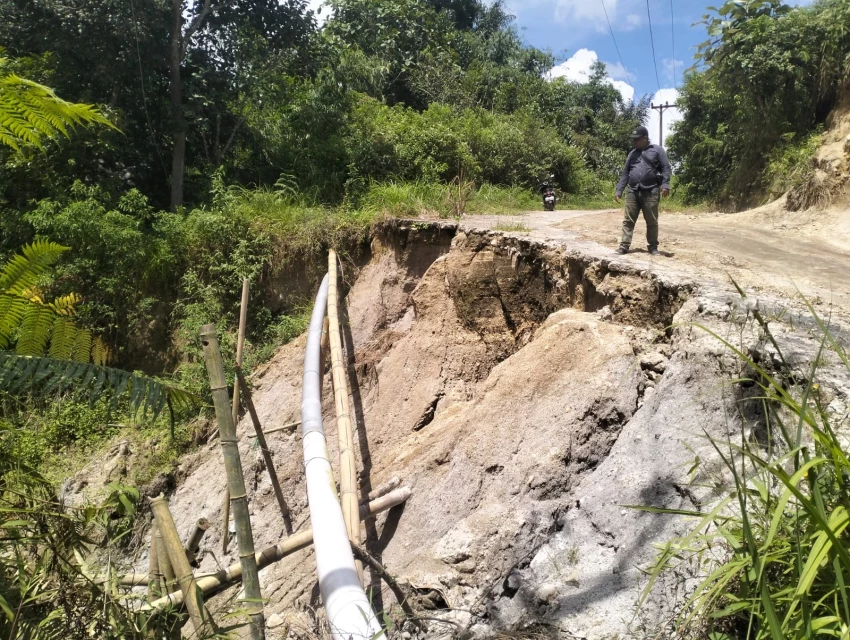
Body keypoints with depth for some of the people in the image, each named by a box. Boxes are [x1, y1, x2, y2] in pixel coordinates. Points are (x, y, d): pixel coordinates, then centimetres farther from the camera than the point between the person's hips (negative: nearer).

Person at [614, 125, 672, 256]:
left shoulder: (657, 150, 6)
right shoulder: (632, 153, 18)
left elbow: (666, 168, 0)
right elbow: (625, 173, 17)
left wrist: (665, 185, -14)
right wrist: (619, 190, 9)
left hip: (650, 192, -3)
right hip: (632, 192, 3)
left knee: (652, 222, 3)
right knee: (628, 221, -1)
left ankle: (653, 247, 13)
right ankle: (624, 246, 0)